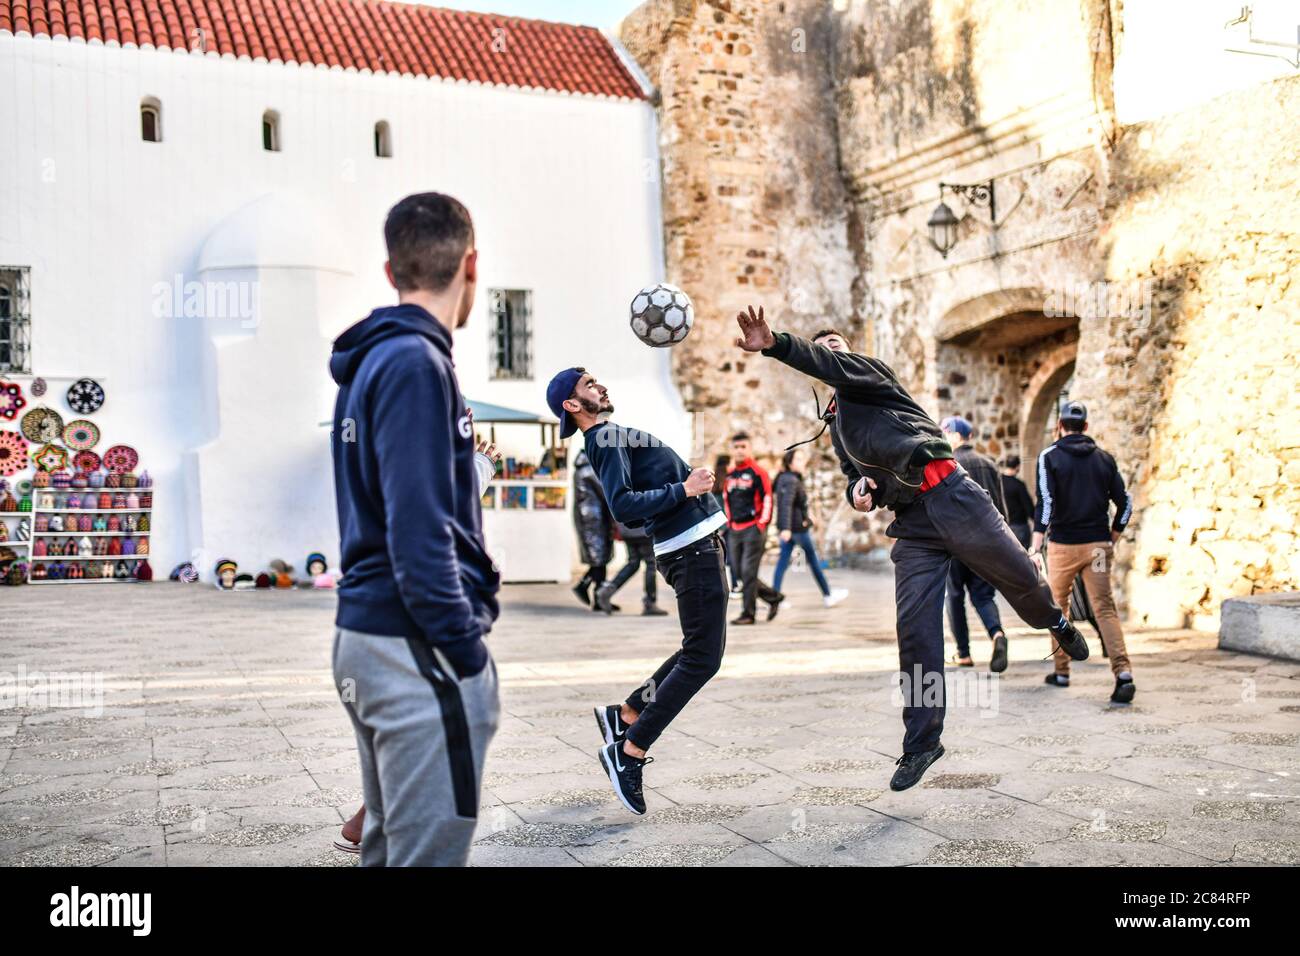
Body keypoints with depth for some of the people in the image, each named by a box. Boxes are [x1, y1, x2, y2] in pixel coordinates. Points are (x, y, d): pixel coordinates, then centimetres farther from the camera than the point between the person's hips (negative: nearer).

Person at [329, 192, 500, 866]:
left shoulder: (368, 362, 14)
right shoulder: (415, 363, -14)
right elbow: (419, 532, -21)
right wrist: (467, 653, -15)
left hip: (364, 633, 10)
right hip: (415, 647, -10)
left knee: (388, 844, 19)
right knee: (428, 854, -2)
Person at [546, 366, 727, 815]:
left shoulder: (611, 436, 18)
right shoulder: (607, 436, -12)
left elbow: (630, 511, 22)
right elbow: (622, 506, -26)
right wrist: (683, 490, -23)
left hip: (696, 546, 10)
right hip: (693, 548, -10)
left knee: (701, 651, 17)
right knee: (702, 659, -8)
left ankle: (625, 715, 22)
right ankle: (629, 752, -6)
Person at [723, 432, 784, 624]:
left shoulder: (757, 473, -4)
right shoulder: (729, 475, 15)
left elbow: (767, 500, -7)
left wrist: (762, 524, -11)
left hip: (753, 529, -7)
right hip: (734, 531, 7)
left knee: (748, 571, -9)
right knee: (741, 573, 6)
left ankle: (748, 613, -3)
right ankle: (773, 597, 23)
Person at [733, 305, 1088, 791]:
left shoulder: (866, 371, 6)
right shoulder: (836, 424, 24)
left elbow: (829, 365, -16)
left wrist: (775, 343, -33)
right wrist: (857, 490, 3)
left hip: (949, 494, -5)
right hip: (911, 525, 5)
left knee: (1020, 576, 3)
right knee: (915, 631, -2)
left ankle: (1057, 622, 41)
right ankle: (922, 743, 5)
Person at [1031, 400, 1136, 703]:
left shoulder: (1050, 456, -2)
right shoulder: (1104, 459, 9)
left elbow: (1045, 502, -13)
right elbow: (1125, 502, 9)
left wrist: (1036, 545, -15)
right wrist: (1111, 539, 19)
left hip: (1063, 544, -2)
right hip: (1098, 545, 2)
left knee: (1058, 606, 15)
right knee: (1105, 609, -1)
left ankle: (1061, 671, 20)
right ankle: (1124, 674, -18)